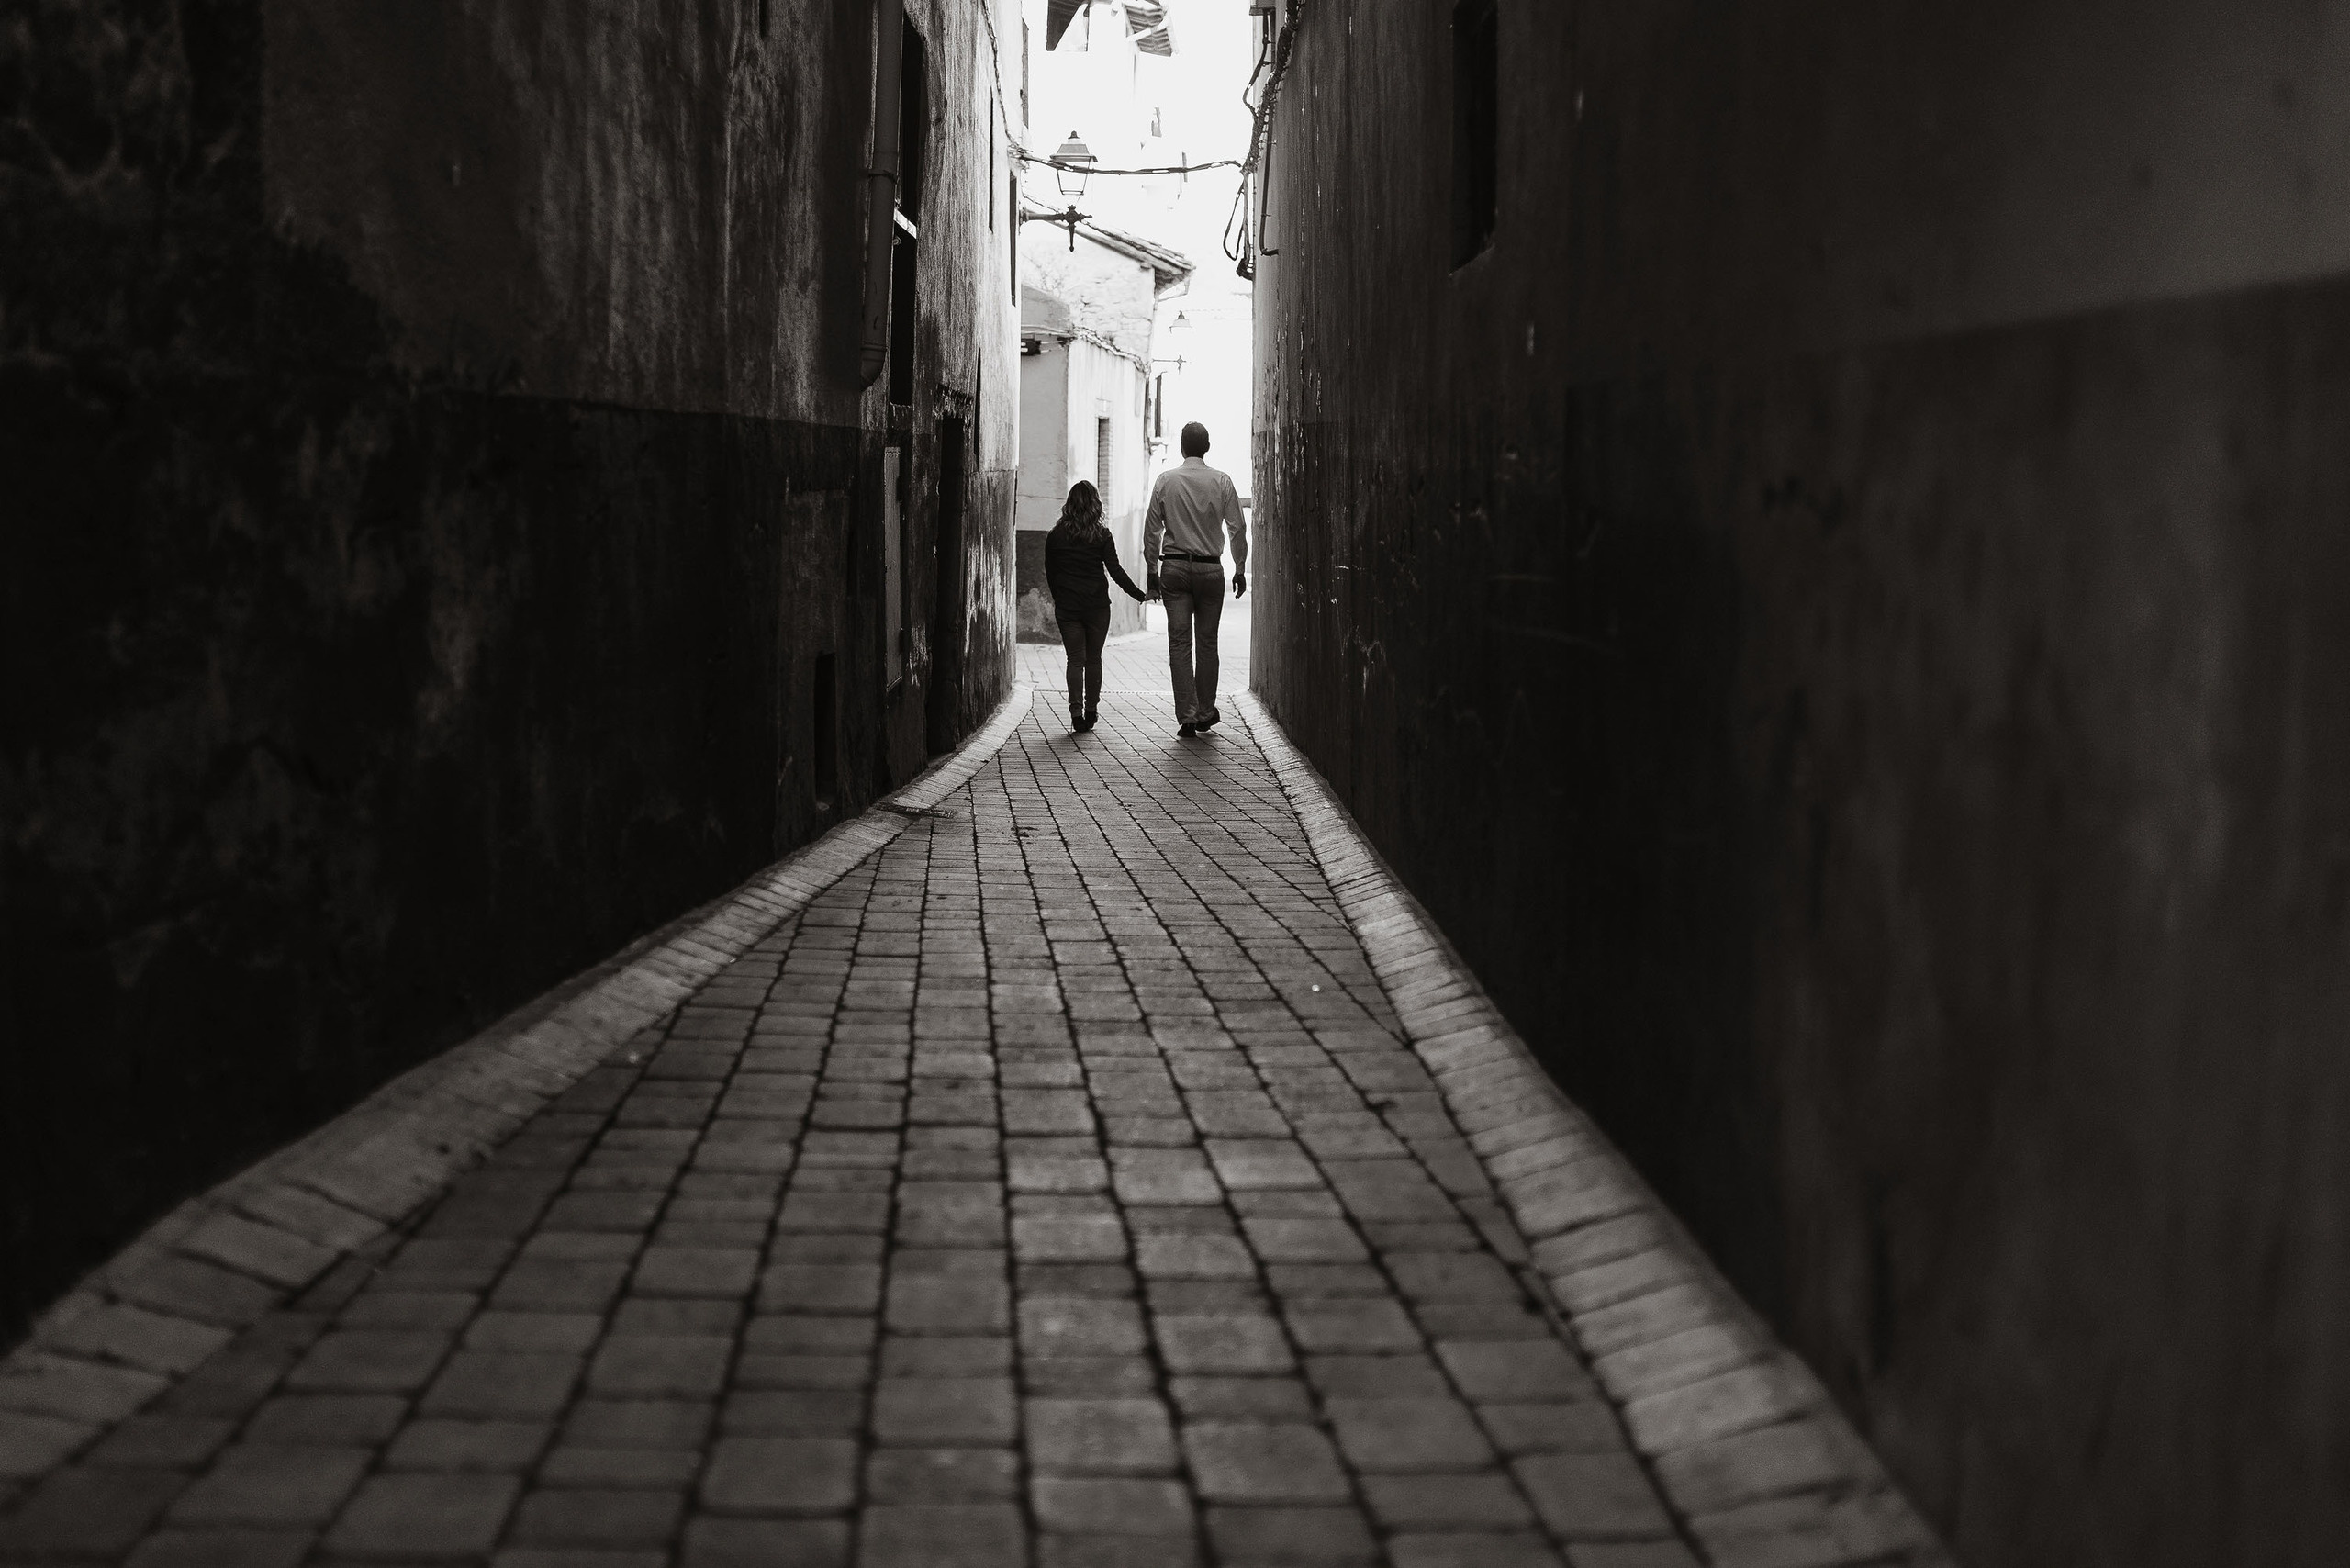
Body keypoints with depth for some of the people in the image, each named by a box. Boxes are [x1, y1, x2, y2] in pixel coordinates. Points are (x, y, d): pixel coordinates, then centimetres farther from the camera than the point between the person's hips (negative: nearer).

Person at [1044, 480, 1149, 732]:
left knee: (1075, 660, 3)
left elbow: (1050, 573, 6)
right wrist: (1139, 595, -2)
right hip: (1097, 606, -1)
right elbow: (1115, 570, -8)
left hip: (1067, 607, 1)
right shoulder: (1102, 535, -5)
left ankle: (1076, 713, -7)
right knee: (1093, 659, 12)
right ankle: (1091, 710, 16)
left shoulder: (1055, 536, 1)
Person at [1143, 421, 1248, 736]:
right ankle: (1206, 713, 17)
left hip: (1174, 569, 0)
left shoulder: (1166, 480, 0)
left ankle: (1186, 716, -5)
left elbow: (1152, 528, 1)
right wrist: (1240, 569, 8)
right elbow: (1238, 527, -1)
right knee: (1207, 642, 11)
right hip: (1210, 569, 0)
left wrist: (1151, 568, 9)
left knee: (1179, 643, 1)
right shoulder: (1221, 481, -1)